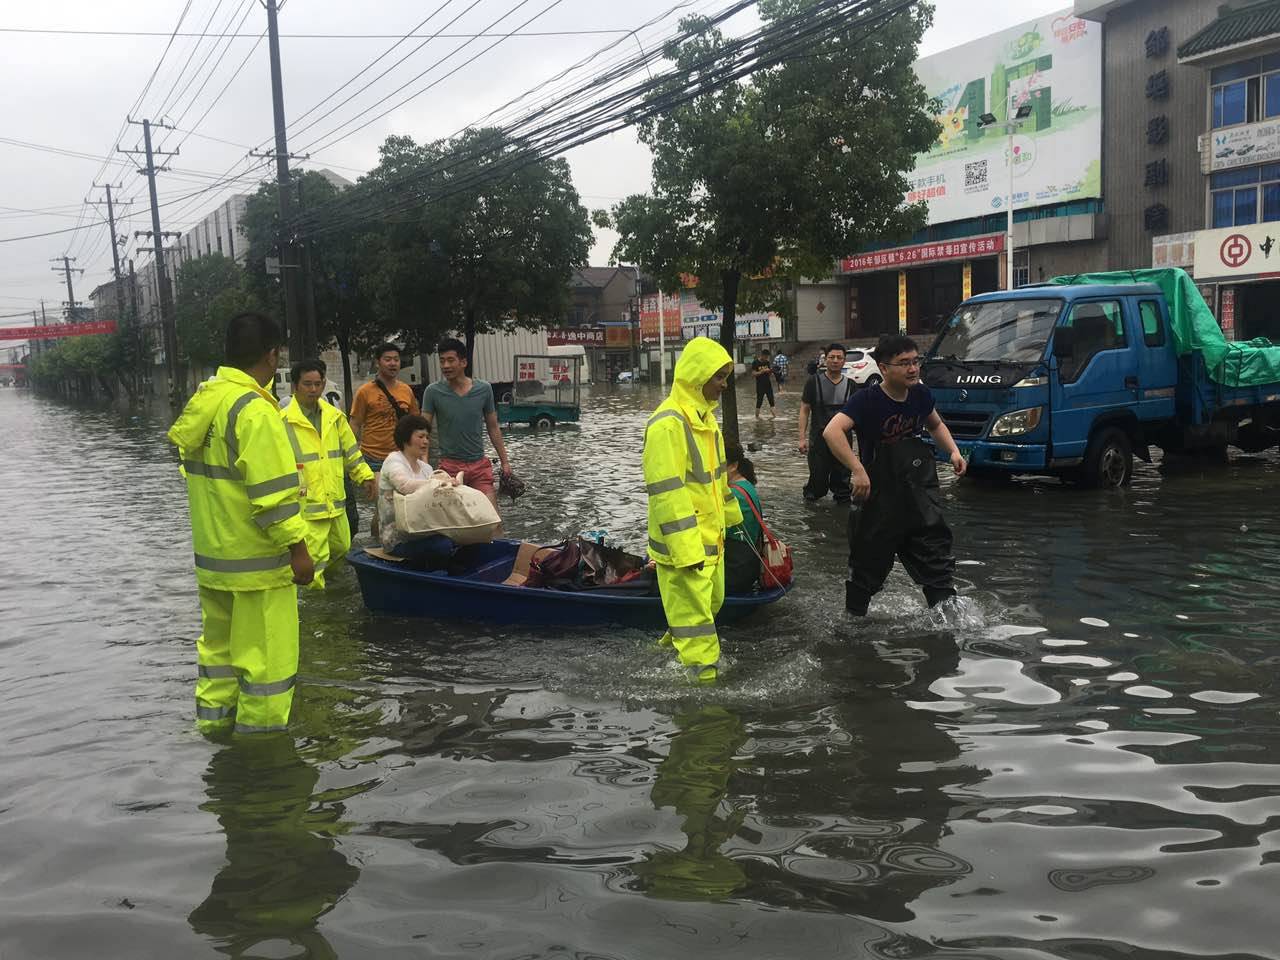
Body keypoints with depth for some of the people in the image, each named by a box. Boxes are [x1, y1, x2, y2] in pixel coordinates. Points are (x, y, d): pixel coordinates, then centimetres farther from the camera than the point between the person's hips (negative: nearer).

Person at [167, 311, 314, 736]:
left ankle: (212, 726, 32)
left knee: (218, 649, 21)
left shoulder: (201, 401, 8)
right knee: (267, 658, 1)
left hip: (211, 557, 9)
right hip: (256, 562, -9)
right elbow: (273, 493, -23)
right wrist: (297, 549, -15)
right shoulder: (254, 410, -20)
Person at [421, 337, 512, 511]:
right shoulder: (433, 392, -4)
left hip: (479, 464, 1)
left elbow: (493, 428, 10)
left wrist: (504, 461, 8)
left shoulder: (484, 389, 1)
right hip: (449, 465, -1)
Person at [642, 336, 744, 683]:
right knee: (694, 612, -2)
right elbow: (666, 492, -25)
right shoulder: (668, 423, -22)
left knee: (711, 601, 23)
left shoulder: (704, 416, 11)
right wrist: (686, 550, -26)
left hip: (711, 537, 10)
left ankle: (674, 642, 44)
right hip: (685, 546, -10)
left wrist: (731, 514, 30)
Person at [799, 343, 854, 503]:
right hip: (818, 440, -2)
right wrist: (802, 438, -7)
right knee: (818, 482, 0)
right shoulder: (814, 382, -1)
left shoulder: (850, 385, 7)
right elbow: (804, 410, 1)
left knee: (842, 483, 5)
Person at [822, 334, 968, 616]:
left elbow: (936, 425, 21)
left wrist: (953, 451, 4)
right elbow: (832, 431, -33)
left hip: (920, 494, 5)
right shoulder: (867, 400, -18)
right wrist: (857, 470, -40)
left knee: (937, 561, 9)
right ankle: (854, 618, 30)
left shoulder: (921, 395, 0)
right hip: (878, 498, -5)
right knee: (869, 564, 10)